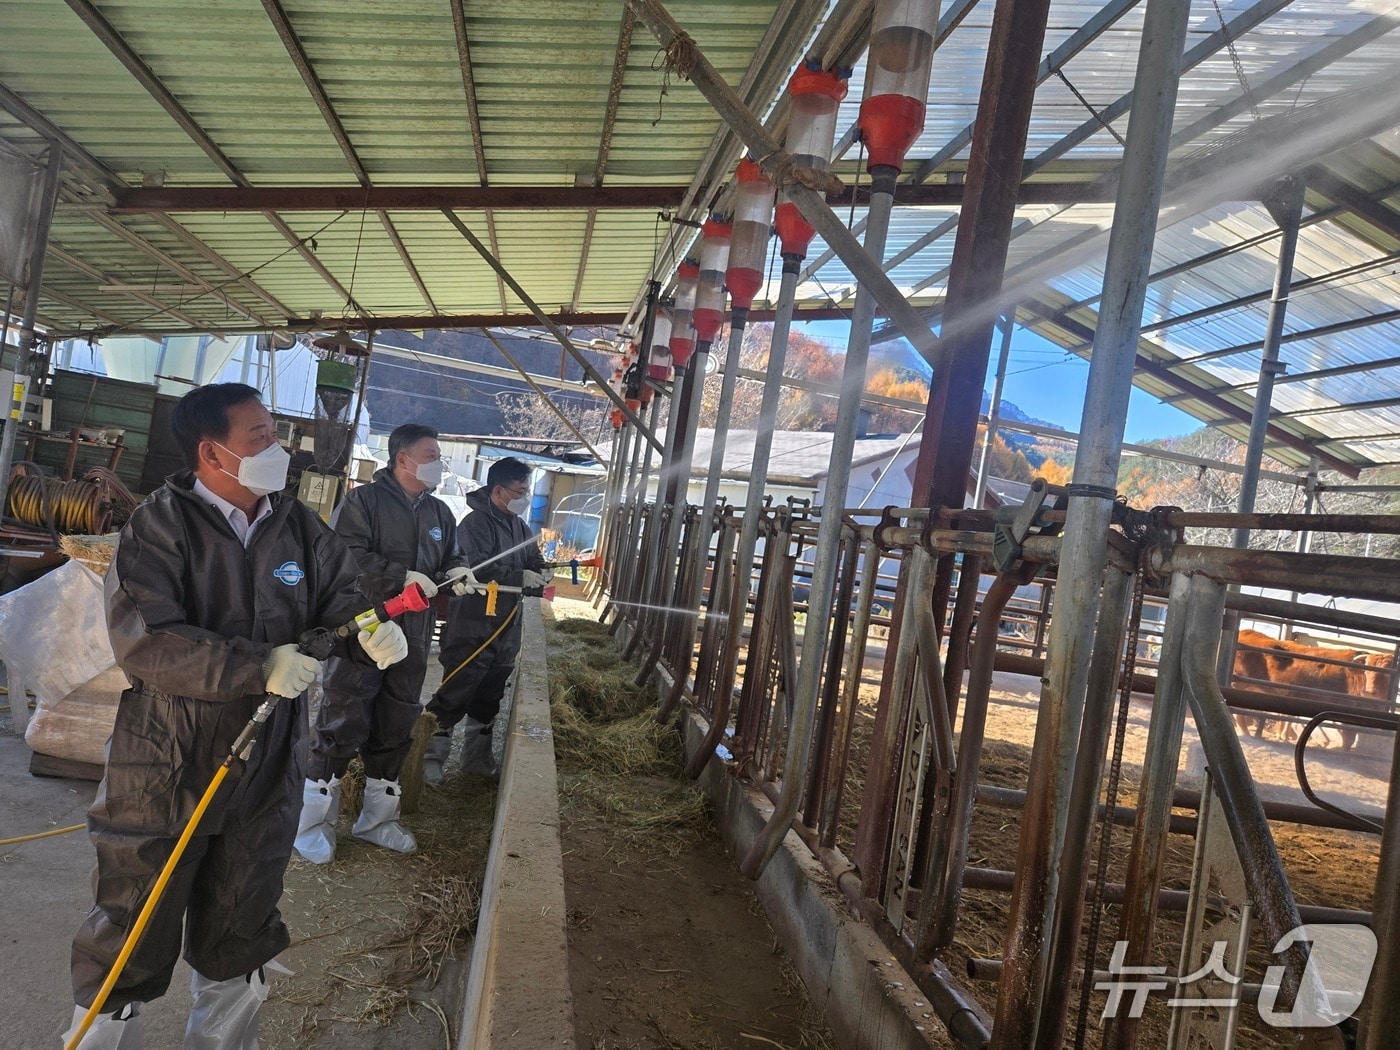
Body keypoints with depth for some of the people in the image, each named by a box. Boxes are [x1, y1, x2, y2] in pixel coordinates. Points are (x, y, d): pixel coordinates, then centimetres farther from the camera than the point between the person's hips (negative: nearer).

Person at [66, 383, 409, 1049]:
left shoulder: (300, 528, 1)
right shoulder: (161, 524, -14)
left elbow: (341, 599, 2)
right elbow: (143, 640, -24)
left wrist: (371, 632, -21)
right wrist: (260, 668, -30)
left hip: (266, 767, 5)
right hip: (166, 767, -4)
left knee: (241, 932, 22)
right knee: (131, 939, 12)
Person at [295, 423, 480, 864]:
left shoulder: (439, 512, 12)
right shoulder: (363, 501, -8)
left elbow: (452, 554, 21)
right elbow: (346, 556, -18)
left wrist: (457, 570, -3)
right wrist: (405, 577, -24)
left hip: (413, 638, 7)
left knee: (395, 729, 14)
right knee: (343, 723, -1)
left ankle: (377, 817, 29)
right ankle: (314, 820, 15)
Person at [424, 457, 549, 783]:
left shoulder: (521, 527, 12)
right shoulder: (476, 523, -15)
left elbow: (535, 563, 16)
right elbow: (478, 568, -27)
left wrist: (540, 575, -7)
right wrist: (521, 577, -30)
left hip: (506, 629, 8)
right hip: (472, 628, -8)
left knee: (489, 698, 18)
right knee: (454, 696, -1)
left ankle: (477, 757, 30)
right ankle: (430, 756, 14)